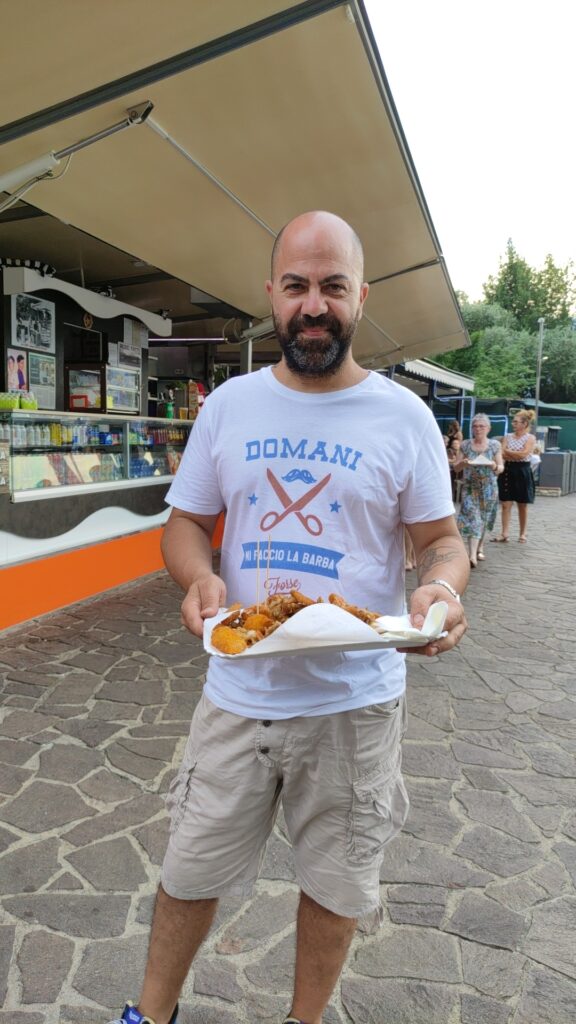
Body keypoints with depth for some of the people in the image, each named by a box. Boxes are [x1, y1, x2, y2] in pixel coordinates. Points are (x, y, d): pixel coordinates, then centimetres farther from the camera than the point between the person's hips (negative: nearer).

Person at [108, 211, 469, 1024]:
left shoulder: (404, 415, -5)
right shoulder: (228, 405, 1)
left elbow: (441, 539, -1)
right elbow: (185, 523, 5)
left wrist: (442, 588, -24)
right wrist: (199, 578, -17)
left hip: (355, 702, -1)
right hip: (238, 687, 2)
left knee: (337, 881, 18)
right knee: (191, 869, 18)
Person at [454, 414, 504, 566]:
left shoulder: (495, 445, 3)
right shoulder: (465, 445, 4)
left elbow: (501, 468, 3)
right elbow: (456, 467, 4)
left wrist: (495, 466, -20)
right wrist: (463, 463, -18)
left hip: (488, 488, 1)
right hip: (469, 487, -1)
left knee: (483, 519, 8)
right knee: (471, 518, -12)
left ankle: (479, 548, 28)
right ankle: (472, 555, -18)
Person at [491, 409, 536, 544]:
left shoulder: (530, 438, -3)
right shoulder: (508, 437, 7)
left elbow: (523, 454, -16)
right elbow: (502, 454, -4)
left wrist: (508, 451, -6)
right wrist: (517, 455, -14)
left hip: (522, 472, -3)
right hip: (508, 471, 3)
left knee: (522, 506, 6)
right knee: (506, 504, -1)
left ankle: (522, 534, 17)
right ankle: (504, 534, 0)